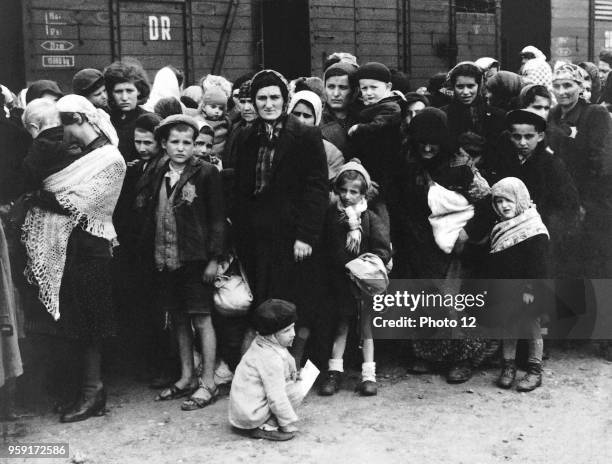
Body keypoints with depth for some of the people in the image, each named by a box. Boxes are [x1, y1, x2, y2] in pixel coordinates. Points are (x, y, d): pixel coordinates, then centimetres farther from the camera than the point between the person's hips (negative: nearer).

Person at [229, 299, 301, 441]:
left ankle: (263, 422, 13)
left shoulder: (260, 344, 6)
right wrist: (288, 424, -15)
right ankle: (265, 427, -9)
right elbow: (276, 397, -23)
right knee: (294, 392, -12)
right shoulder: (271, 359, -24)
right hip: (249, 415, -10)